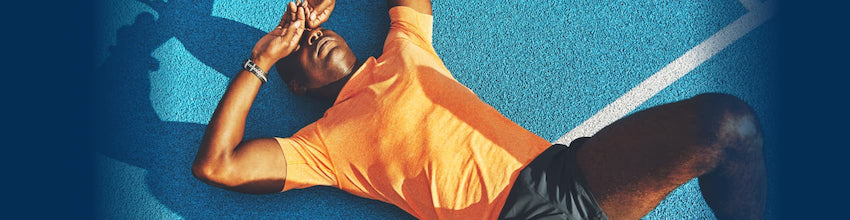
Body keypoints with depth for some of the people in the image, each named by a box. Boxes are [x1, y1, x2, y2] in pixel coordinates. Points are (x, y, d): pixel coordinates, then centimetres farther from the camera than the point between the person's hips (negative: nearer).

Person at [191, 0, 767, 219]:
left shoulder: (405, 48, 24)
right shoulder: (324, 141, 11)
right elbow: (216, 164, 3)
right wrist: (263, 60, 7)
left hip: (568, 170, 6)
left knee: (729, 121, -12)